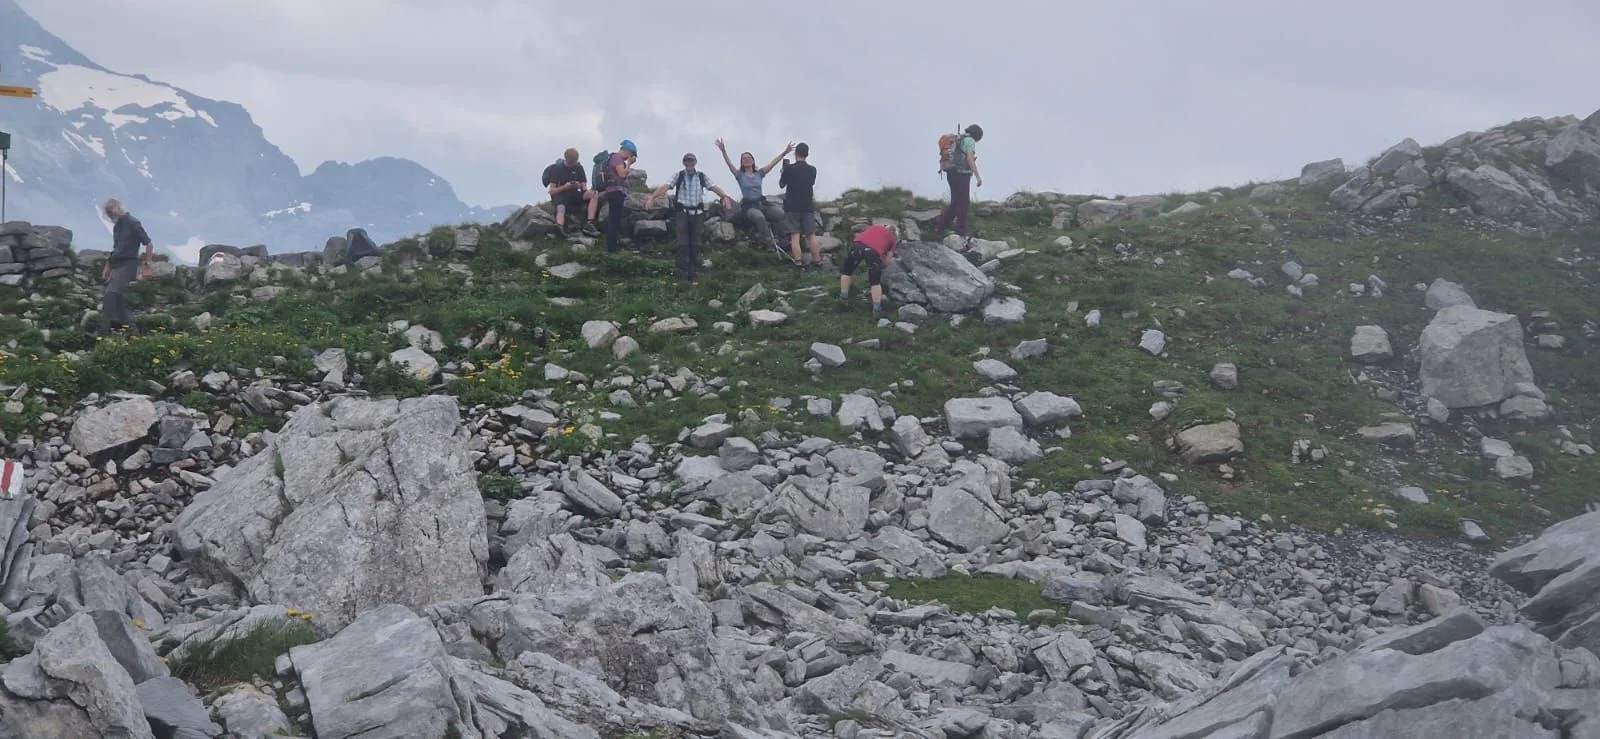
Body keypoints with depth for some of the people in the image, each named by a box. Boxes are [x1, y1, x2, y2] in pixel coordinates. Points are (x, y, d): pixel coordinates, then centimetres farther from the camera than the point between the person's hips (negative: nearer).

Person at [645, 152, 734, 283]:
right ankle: (682, 271, -3)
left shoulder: (702, 177, 6)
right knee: (683, 243, -6)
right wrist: (652, 197, -25)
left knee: (695, 243, 3)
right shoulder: (678, 176, 3)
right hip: (682, 212, -1)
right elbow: (665, 186, -10)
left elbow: (714, 187, -7)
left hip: (697, 213, 1)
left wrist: (725, 197, -25)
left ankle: (694, 271, 10)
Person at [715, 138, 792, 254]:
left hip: (761, 203, 4)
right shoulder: (740, 175, 5)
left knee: (780, 213, -23)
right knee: (759, 217, -39)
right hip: (748, 206, -4)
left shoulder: (759, 173, 12)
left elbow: (773, 163, 7)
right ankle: (770, 242, -25)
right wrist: (723, 151, -25)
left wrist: (785, 152, 0)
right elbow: (729, 164, -9)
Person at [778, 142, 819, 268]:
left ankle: (798, 261, -9)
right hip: (808, 206, 3)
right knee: (811, 235, 12)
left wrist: (784, 169, 17)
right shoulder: (812, 170, 0)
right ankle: (816, 259, 17)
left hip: (792, 207, -3)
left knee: (795, 235, -2)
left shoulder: (789, 169, -10)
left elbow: (781, 184, 2)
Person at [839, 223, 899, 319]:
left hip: (858, 245, 2)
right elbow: (887, 260, 25)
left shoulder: (874, 227, 38)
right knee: (875, 282, 15)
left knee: (846, 271, 27)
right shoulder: (893, 239, 30)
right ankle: (876, 310, 11)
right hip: (874, 251, -2)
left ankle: (843, 300, 31)